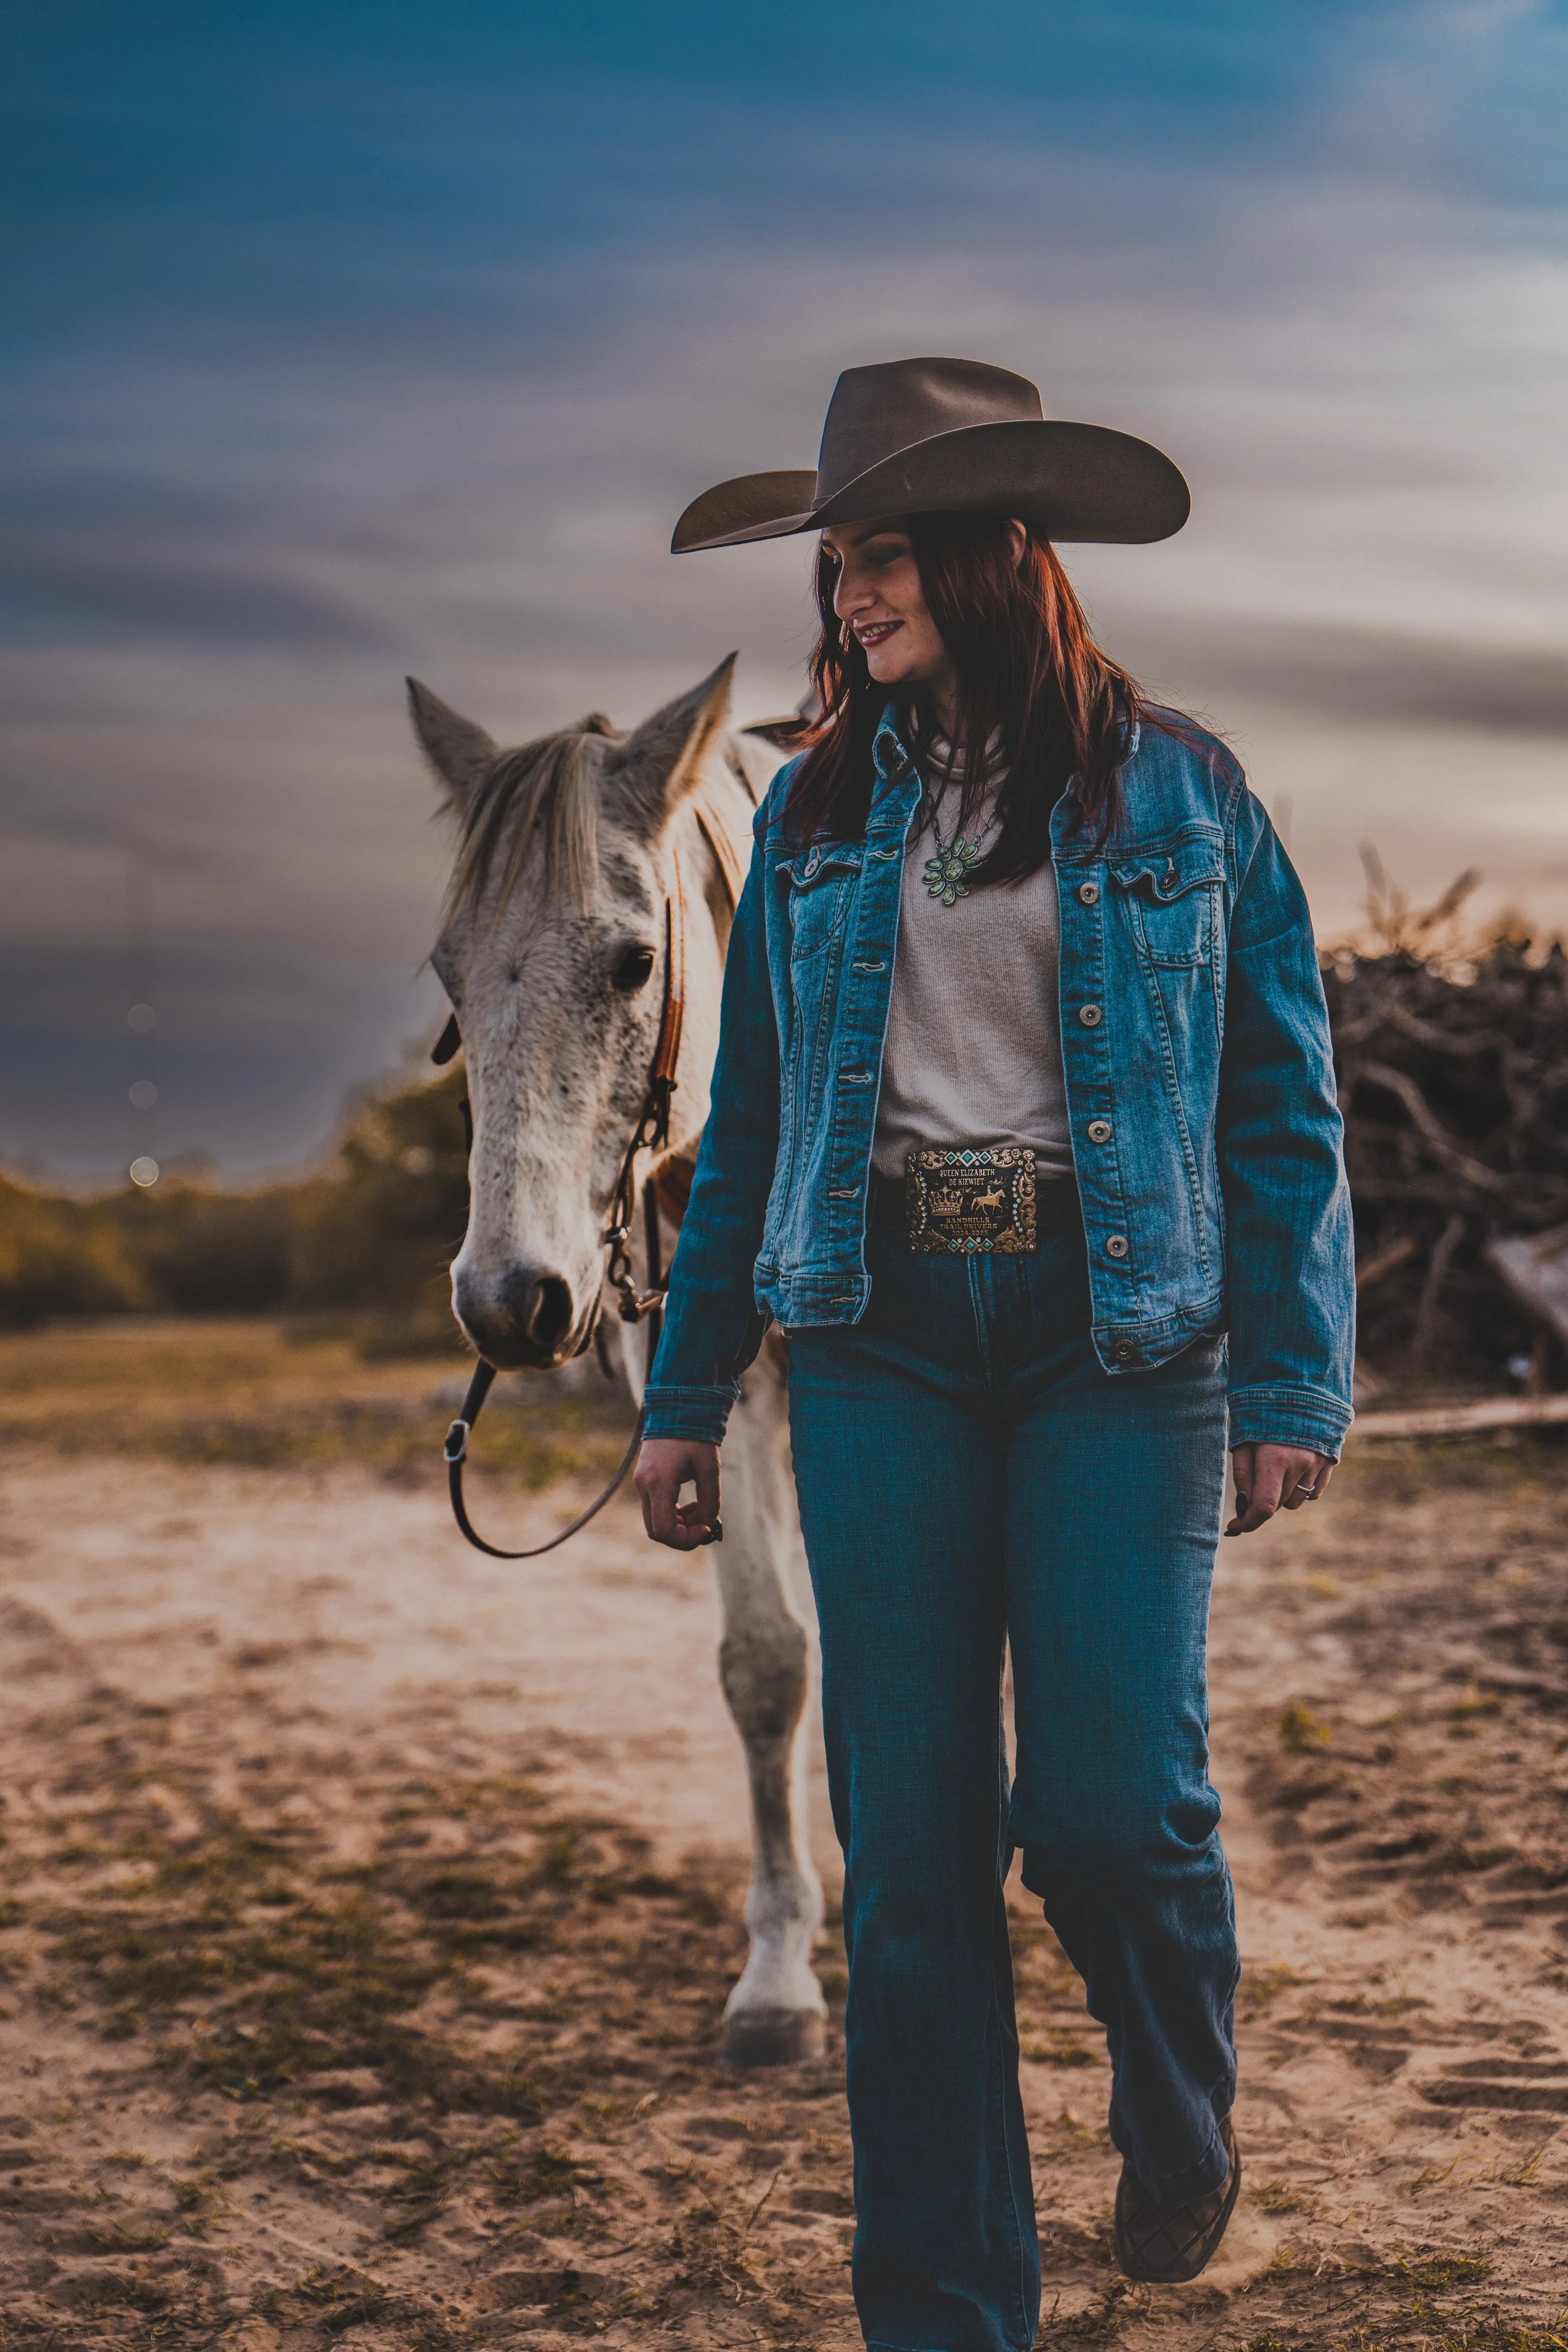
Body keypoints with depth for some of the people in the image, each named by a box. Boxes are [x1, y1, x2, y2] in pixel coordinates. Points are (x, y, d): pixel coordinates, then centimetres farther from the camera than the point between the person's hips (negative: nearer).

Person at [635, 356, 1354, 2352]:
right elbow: (749, 1119, 13)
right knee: (910, 1847, 1)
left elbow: (1282, 1109, 3)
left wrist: (1292, 1386, -4)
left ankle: (1182, 2118, 25)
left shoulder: (1180, 796, 3)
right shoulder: (816, 809, 10)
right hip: (880, 1342, 2)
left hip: (1119, 1335, -2)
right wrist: (685, 1397, 12)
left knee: (1112, 1801, -10)